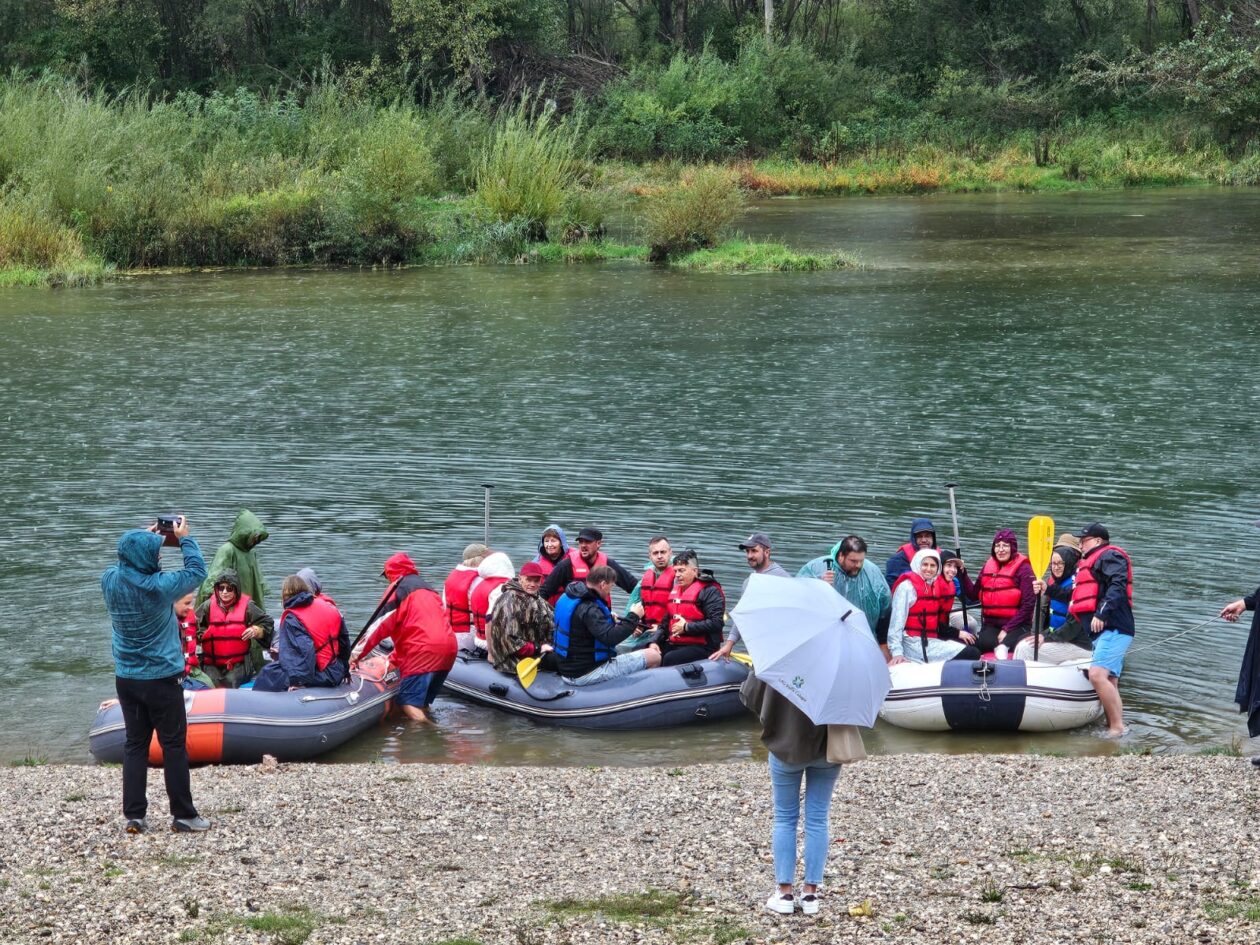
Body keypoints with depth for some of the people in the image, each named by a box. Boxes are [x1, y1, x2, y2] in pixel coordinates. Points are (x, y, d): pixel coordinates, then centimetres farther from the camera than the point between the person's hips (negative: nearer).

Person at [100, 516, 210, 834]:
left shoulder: (110, 581, -7)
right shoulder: (158, 587, -22)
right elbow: (196, 572, -6)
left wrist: (143, 537, 14)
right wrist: (184, 538, 4)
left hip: (126, 679, 5)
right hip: (161, 680, -5)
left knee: (136, 745, 11)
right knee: (174, 745, 5)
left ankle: (134, 815, 10)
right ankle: (183, 814, 10)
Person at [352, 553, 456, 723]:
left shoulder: (397, 588, 4)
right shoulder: (427, 588, 29)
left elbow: (381, 625, -2)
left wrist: (356, 654, 5)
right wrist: (395, 658, 37)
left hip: (424, 652, -8)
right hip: (448, 649, 8)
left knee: (408, 703, -10)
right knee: (423, 704, 15)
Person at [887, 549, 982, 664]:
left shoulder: (935, 585, 13)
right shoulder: (907, 586, -10)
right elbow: (897, 621, -15)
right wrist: (897, 652, -22)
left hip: (931, 641, 8)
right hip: (915, 645, -8)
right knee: (972, 654, -13)